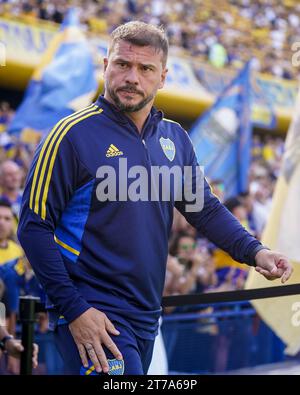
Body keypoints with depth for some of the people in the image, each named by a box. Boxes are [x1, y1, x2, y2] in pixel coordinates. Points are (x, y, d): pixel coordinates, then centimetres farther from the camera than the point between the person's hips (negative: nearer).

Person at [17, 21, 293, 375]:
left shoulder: (174, 138, 8)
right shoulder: (73, 134, -10)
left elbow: (206, 210, 14)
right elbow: (34, 227, -11)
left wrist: (254, 251, -4)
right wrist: (74, 309, -16)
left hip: (146, 317, 7)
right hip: (92, 315, -7)